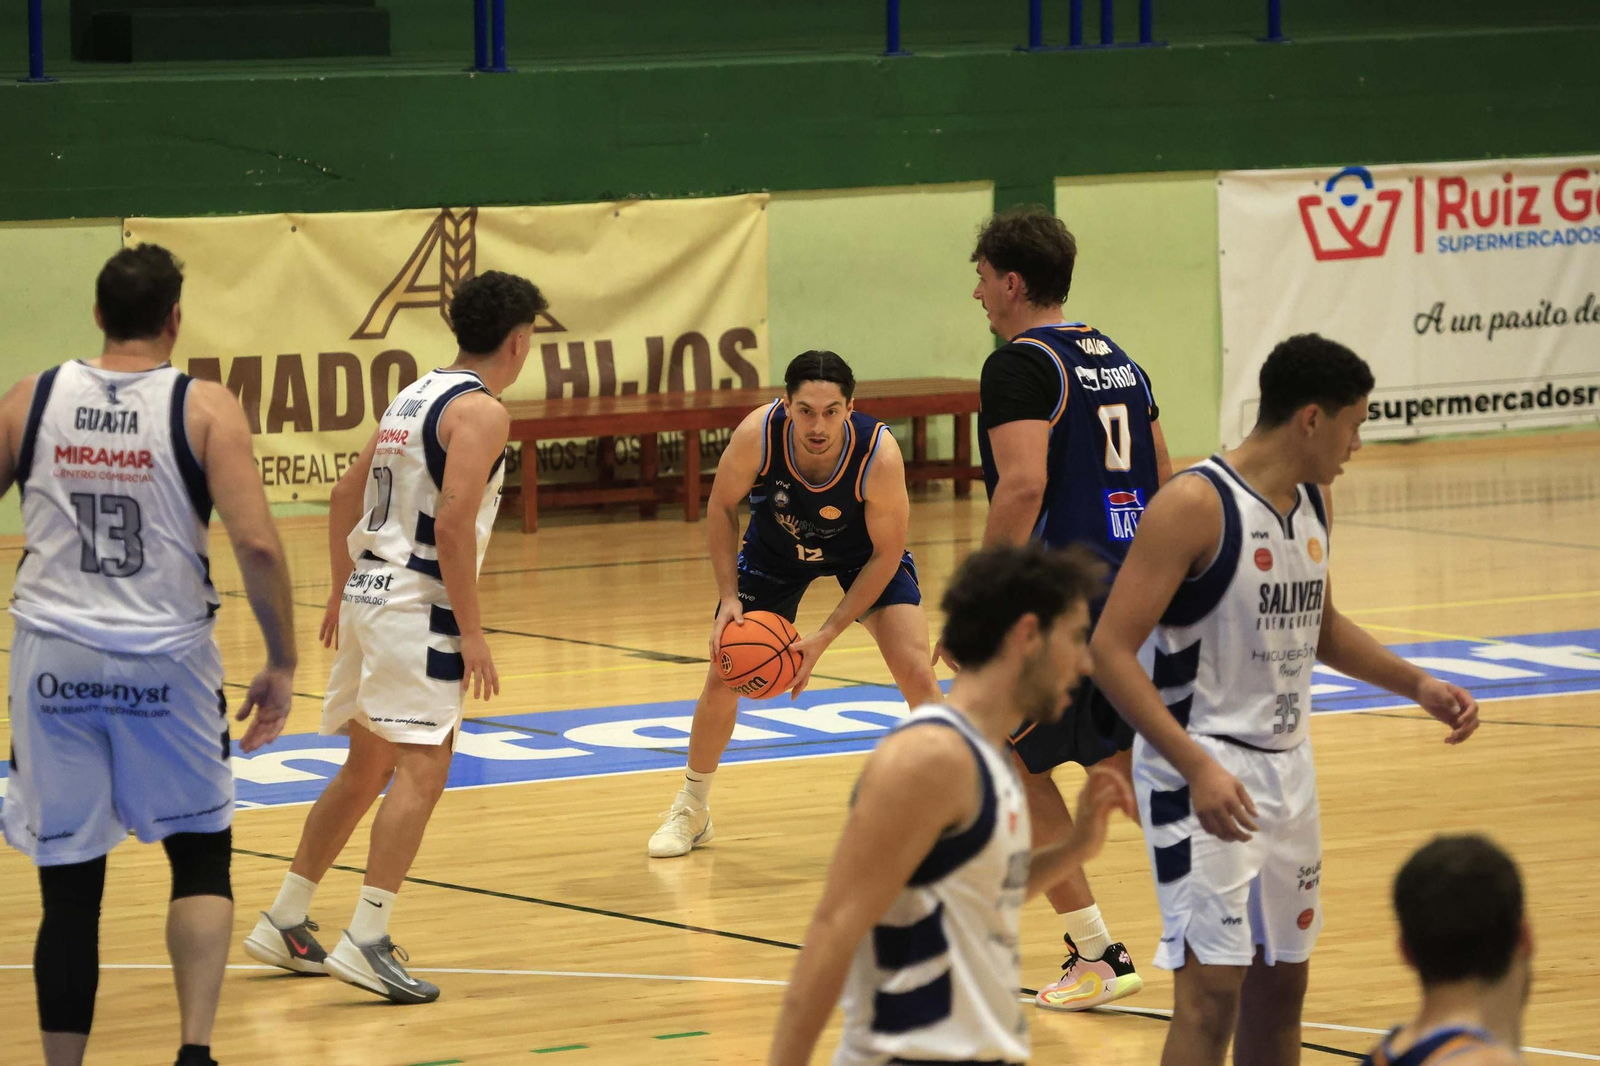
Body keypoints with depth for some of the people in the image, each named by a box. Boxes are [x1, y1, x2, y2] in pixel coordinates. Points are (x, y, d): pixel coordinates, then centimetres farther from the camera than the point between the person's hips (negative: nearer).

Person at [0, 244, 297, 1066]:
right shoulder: (205, 409, -5)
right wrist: (281, 664, -3)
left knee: (69, 887, 7)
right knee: (201, 856, 15)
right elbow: (256, 543, -13)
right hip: (165, 662, -1)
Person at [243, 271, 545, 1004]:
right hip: (416, 606, -9)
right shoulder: (480, 411, -11)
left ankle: (284, 924, 23)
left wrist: (342, 592, 28)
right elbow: (452, 525, -20)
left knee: (366, 768, 18)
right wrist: (472, 633, -17)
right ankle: (366, 941, -19)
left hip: (366, 594, 9)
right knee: (422, 766, -11)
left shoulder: (414, 397, 16)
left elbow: (345, 496, 22)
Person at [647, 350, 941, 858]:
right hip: (777, 545, 2)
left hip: (864, 553, -2)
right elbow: (722, 506, -14)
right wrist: (729, 598, -22)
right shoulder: (758, 435, -35)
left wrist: (826, 637, -28)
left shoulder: (879, 454, -38)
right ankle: (691, 811, 25)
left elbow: (886, 555, -24)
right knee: (723, 678, 2)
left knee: (916, 673, -17)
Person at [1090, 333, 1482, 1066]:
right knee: (1212, 989, -13)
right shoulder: (1195, 505, -18)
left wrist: (1417, 685, 13)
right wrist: (1198, 765, -29)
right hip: (1204, 771, -8)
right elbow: (1111, 649, -21)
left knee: (1282, 979, 15)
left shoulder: (1311, 503, 8)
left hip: (1287, 767, 8)